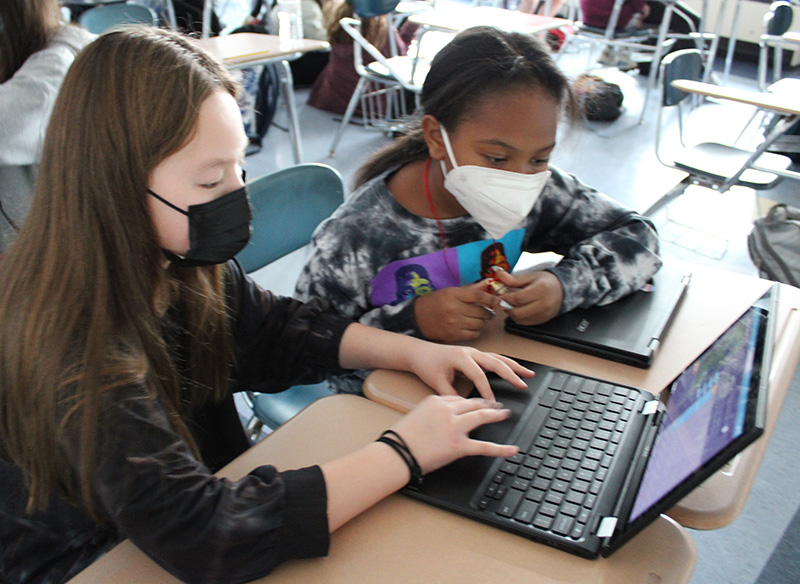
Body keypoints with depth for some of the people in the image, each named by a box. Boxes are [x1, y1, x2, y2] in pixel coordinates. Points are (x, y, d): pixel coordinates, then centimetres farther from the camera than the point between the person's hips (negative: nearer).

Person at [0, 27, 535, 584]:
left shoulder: (183, 264, -9)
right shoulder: (78, 351, -32)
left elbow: (276, 332, 6)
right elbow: (196, 538, -36)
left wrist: (412, 351, -7)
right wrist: (402, 452, -31)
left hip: (213, 490, 6)